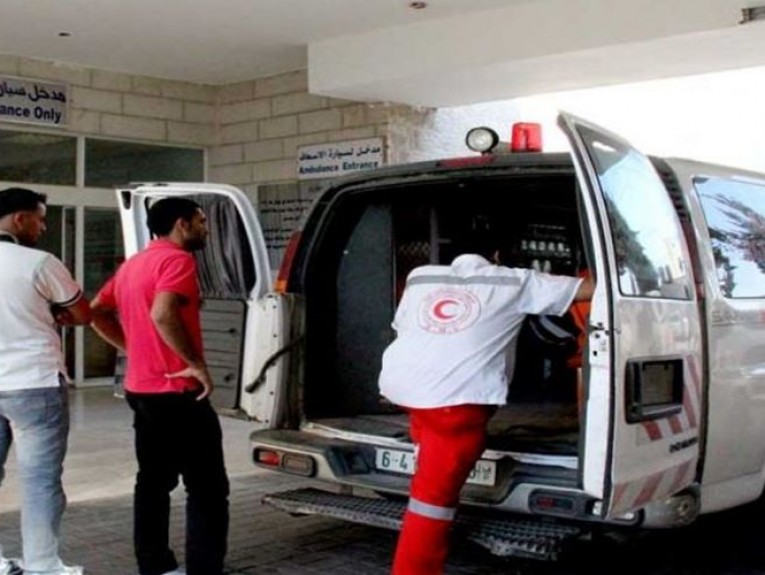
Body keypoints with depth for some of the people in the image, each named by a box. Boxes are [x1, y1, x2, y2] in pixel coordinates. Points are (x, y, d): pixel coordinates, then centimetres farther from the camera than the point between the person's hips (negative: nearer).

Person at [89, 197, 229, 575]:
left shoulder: (133, 264, 16)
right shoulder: (177, 260, -13)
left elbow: (97, 312, 21)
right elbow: (162, 314, -29)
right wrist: (196, 363, -22)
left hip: (141, 389, 10)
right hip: (177, 392, -9)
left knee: (154, 481, 15)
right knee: (207, 487, -4)